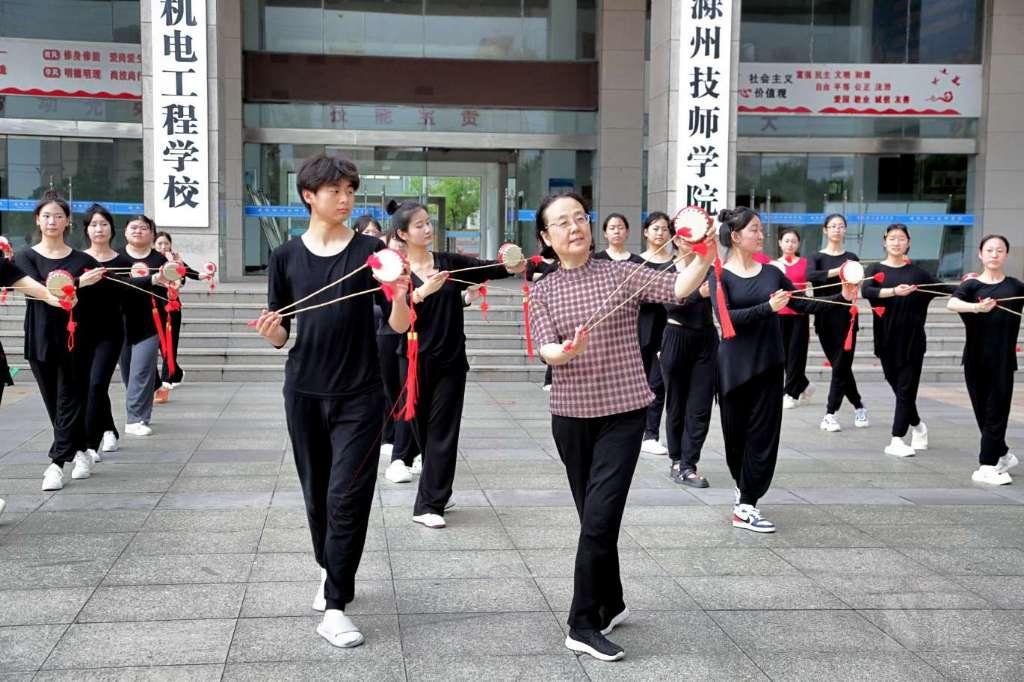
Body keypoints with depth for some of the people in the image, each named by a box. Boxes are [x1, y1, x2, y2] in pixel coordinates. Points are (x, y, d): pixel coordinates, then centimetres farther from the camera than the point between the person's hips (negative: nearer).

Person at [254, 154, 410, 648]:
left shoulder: (370, 250, -2)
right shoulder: (287, 256, 4)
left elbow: (399, 326, -7)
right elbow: (279, 336, 7)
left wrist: (399, 295, -28)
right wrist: (269, 330, -16)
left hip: (358, 394, -2)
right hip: (304, 393, 3)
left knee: (347, 496, -7)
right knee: (316, 495, 13)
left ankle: (334, 608, -1)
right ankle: (329, 572, 37)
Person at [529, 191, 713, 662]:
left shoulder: (622, 275, -2)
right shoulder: (542, 291, 3)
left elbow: (678, 289, -13)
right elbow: (545, 349, -8)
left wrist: (704, 256, -30)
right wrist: (566, 350, -30)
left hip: (623, 412, -2)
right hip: (570, 414, 3)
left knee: (600, 517, -9)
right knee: (594, 518, 12)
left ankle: (585, 623, 0)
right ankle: (611, 605, 29)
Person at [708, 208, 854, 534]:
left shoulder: (771, 273, 8)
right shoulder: (720, 275, -3)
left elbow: (804, 304, 7)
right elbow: (725, 317, -16)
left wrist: (841, 298, -6)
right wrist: (768, 307, -25)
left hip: (768, 364, 3)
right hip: (735, 366, -3)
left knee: (764, 434, -1)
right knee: (736, 432, 7)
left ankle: (746, 506, 2)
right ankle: (744, 489, 31)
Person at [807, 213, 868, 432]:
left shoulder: (851, 258, 9)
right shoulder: (817, 257, 5)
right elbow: (810, 276, -17)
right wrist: (836, 271, -29)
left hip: (846, 317, 0)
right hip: (826, 317, 0)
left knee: (841, 366, -4)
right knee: (840, 365, 5)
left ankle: (830, 414, 3)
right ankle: (859, 407, 21)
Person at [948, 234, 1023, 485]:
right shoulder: (972, 285, 0)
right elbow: (952, 304, -19)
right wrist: (976, 307, -37)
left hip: (1003, 361, -1)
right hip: (975, 359, 1)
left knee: (996, 412, -2)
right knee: (982, 412, 8)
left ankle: (987, 467, 4)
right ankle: (1003, 455, 28)